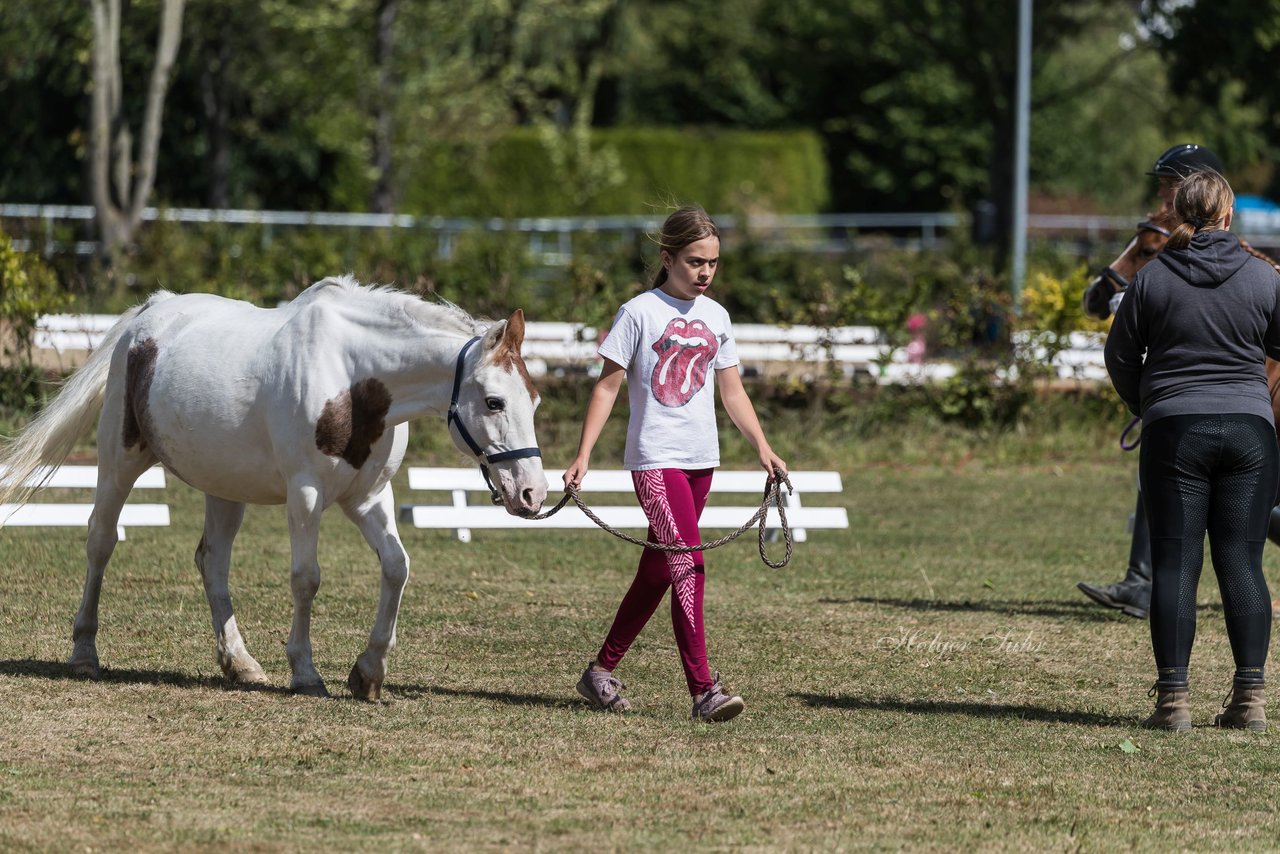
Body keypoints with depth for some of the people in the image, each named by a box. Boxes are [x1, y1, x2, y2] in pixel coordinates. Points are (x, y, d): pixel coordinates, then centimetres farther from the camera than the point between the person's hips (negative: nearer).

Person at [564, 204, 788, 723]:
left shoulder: (716, 316, 12)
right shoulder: (640, 313, -5)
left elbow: (732, 392, 17)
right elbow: (607, 387, -4)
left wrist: (762, 447, 6)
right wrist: (583, 456, -9)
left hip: (700, 461, 7)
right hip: (655, 459, -7)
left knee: (658, 572, 11)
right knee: (688, 566, -17)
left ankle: (601, 671, 24)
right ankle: (704, 690, -22)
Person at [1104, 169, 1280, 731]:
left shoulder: (1152, 278, -1)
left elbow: (1120, 357, 6)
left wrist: (1145, 408, 24)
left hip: (1174, 432, -1)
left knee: (1174, 564, 1)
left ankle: (1173, 698, -4)